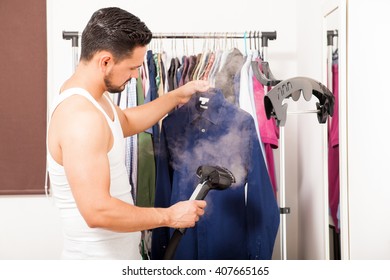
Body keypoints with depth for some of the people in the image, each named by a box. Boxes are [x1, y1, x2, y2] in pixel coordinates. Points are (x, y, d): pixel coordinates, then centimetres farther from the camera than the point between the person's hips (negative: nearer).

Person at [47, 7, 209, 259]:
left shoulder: (83, 93, 3)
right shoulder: (82, 116, -29)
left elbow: (125, 122, 24)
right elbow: (97, 211, -34)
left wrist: (176, 97, 15)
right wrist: (169, 216, -24)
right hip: (99, 260, -9)